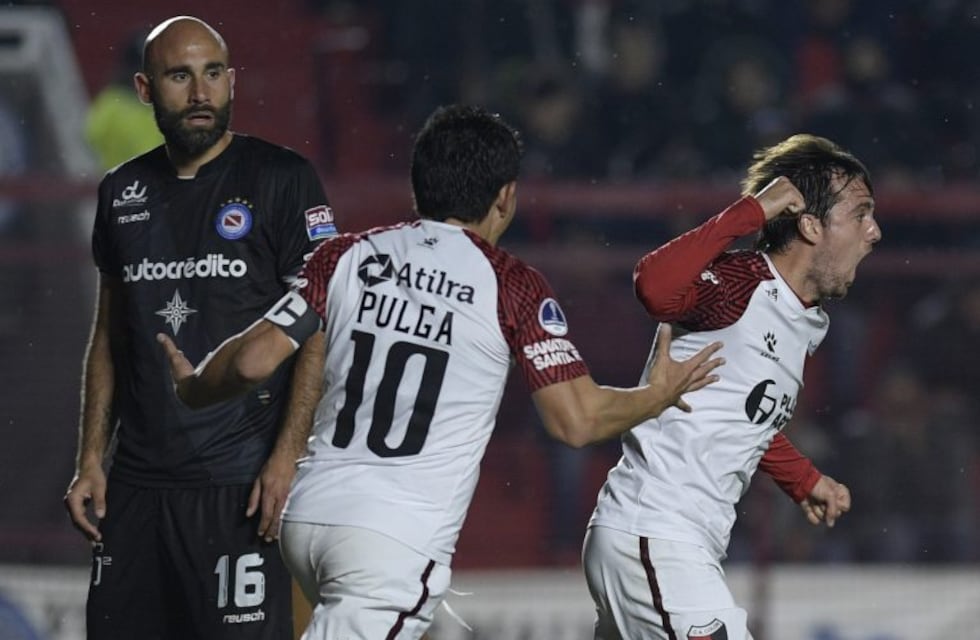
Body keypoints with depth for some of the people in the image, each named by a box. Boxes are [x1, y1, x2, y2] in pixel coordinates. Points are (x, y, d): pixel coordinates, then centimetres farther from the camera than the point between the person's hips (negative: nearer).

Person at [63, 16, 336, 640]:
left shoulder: (282, 179, -3)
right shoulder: (123, 191, 13)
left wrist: (286, 459, -14)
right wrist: (91, 459, 12)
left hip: (240, 484, -5)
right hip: (138, 482, 5)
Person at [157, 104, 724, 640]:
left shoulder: (348, 257, 8)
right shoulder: (512, 287, -2)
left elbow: (255, 360, 4)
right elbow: (577, 421, -4)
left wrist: (192, 388, 25)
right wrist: (660, 394, 15)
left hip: (307, 518, 6)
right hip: (400, 544, -6)